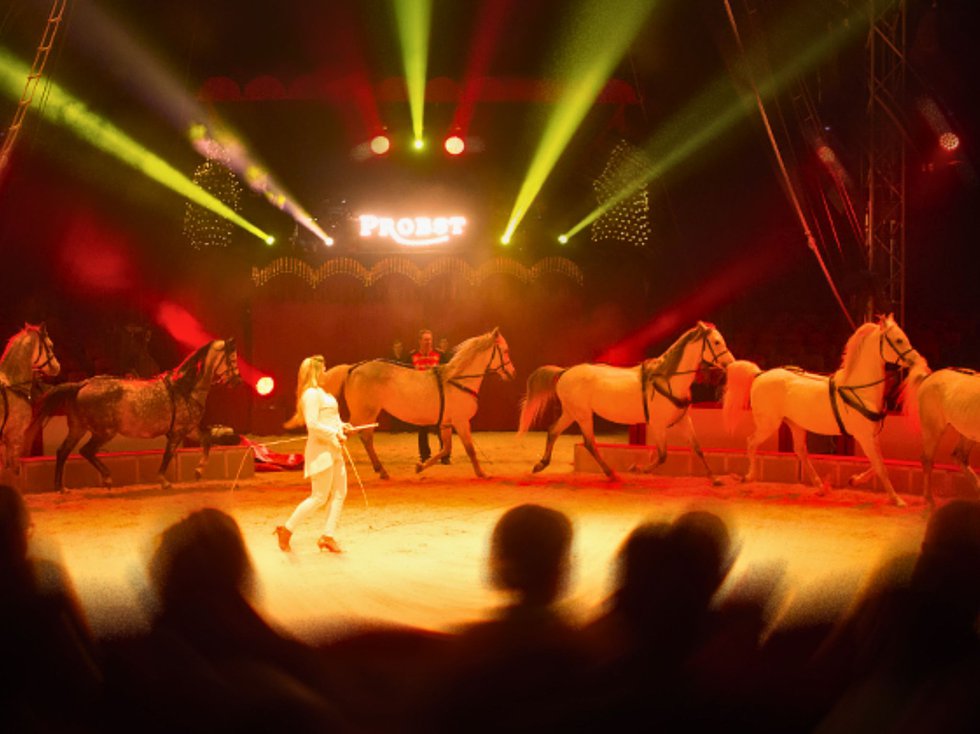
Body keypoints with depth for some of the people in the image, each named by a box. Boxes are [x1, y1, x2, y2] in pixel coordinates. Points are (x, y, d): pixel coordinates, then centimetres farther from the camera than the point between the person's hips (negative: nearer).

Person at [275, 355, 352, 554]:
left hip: (333, 450, 10)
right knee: (319, 498, -6)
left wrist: (342, 426, 8)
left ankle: (328, 536, 10)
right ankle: (286, 530, 3)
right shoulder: (311, 394, -14)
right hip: (321, 450, -10)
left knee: (339, 494, 7)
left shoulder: (320, 392, 17)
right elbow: (313, 424, -22)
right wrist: (335, 433, -17)